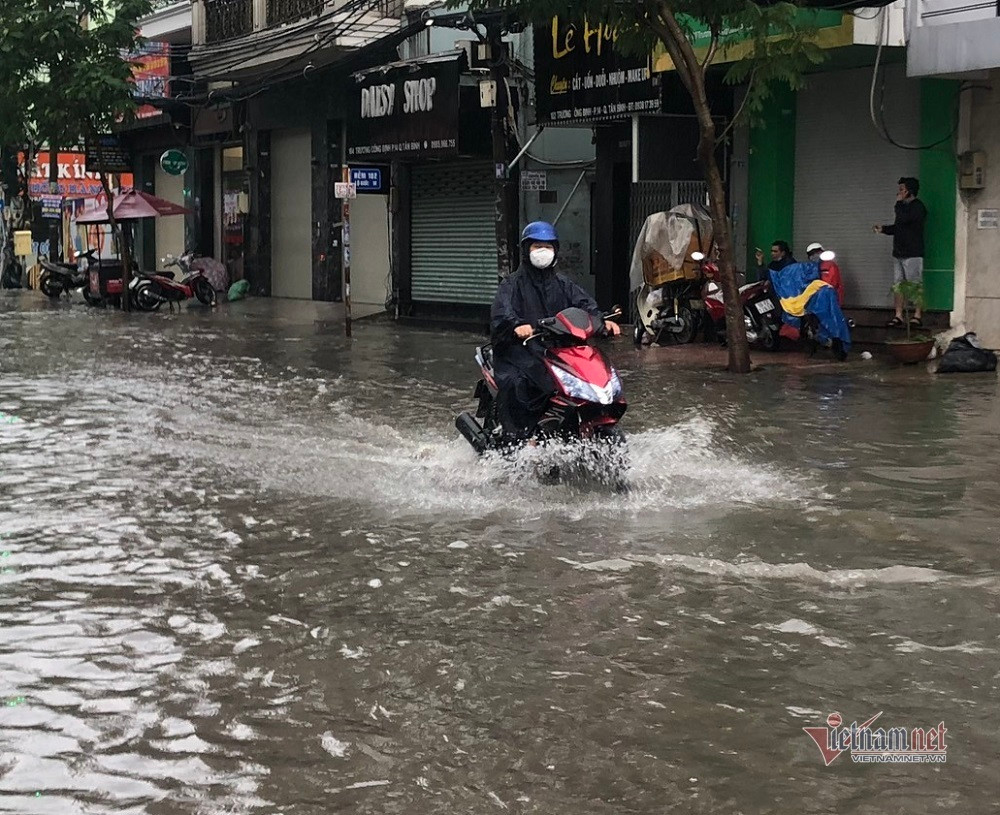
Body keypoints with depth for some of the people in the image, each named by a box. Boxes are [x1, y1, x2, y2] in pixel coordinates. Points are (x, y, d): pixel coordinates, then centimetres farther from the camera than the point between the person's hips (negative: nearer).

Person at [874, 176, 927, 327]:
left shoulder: (917, 207, -10)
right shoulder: (904, 206, 19)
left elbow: (903, 219, -25)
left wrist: (899, 202, -10)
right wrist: (883, 229, 13)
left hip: (913, 254, -9)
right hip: (898, 253, 9)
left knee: (915, 286, -6)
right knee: (898, 285, 5)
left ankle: (918, 315, -4)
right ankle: (898, 316, 7)